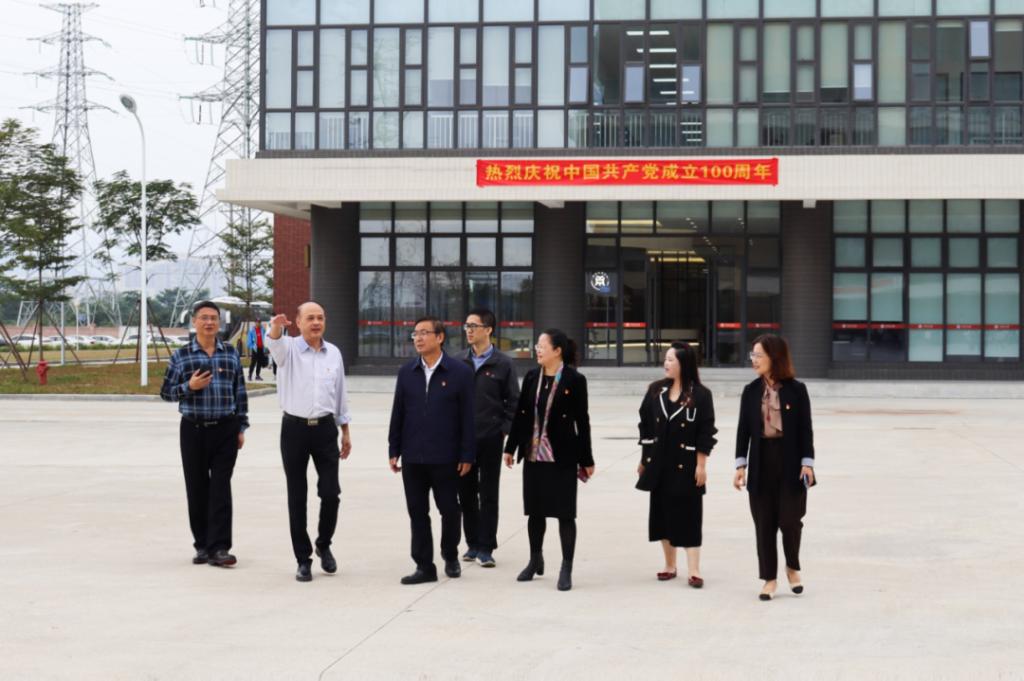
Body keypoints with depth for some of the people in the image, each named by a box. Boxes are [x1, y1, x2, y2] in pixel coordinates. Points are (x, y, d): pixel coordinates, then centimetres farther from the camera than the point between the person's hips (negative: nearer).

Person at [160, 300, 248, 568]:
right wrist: (189, 387, -14)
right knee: (197, 489, 5)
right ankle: (202, 545, 16)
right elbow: (166, 392, 5)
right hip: (193, 429, 0)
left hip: (225, 429, 0)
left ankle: (218, 548, -7)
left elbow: (240, 392, 10)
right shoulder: (181, 355, 3)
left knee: (221, 488, -6)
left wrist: (241, 427, 6)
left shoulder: (231, 353, 7)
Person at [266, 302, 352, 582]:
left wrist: (345, 431, 14)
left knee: (331, 493, -2)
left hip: (325, 428, 2)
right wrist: (276, 327, -53)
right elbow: (275, 342, -28)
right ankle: (303, 559, 11)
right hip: (295, 428, -2)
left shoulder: (333, 352, 8)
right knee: (297, 497, 3)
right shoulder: (289, 348, -3)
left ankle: (324, 545, 23)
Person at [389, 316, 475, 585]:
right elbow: (398, 413, 9)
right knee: (417, 512, 5)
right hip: (413, 457, 3)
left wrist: (467, 455, -7)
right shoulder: (406, 372, 6)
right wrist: (394, 450, 5)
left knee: (449, 510, 7)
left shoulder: (460, 372, -4)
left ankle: (450, 556, 30)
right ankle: (424, 566, 12)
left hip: (445, 458, -3)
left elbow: (468, 416, -4)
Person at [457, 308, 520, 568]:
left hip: (490, 438, -3)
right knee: (466, 493, 9)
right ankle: (473, 543, 19)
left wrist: (505, 431, -9)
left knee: (488, 495, 1)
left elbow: (513, 401, -1)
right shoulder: (459, 362, 6)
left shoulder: (503, 364, -2)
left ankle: (486, 547, 5)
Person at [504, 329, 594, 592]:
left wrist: (586, 460, -5)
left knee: (565, 512, 0)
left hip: (562, 456, -5)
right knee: (535, 510, 13)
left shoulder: (574, 380, -8)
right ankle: (535, 561, 30)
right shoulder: (531, 377, 6)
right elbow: (520, 413, 11)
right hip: (534, 454, 5)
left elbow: (581, 421, -6)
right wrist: (511, 448, 10)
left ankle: (566, 570, 6)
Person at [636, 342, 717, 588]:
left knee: (688, 514, -3)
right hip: (659, 463, 4)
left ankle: (694, 571, -1)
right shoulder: (656, 390, 4)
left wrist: (701, 465, -10)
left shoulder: (700, 395, -8)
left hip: (686, 464, -4)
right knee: (662, 511, 9)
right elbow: (645, 425, 9)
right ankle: (669, 565, 21)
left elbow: (706, 434, -7)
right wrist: (644, 459, 9)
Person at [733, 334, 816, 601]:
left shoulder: (796, 389, -3)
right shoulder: (751, 391, 4)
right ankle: (769, 578, 13)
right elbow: (743, 429, 5)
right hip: (761, 461, 2)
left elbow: (805, 428, -2)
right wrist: (741, 464, -1)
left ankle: (793, 568, 24)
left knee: (789, 519, -2)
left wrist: (807, 462, -8)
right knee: (764, 522, 4)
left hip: (790, 461, -2)